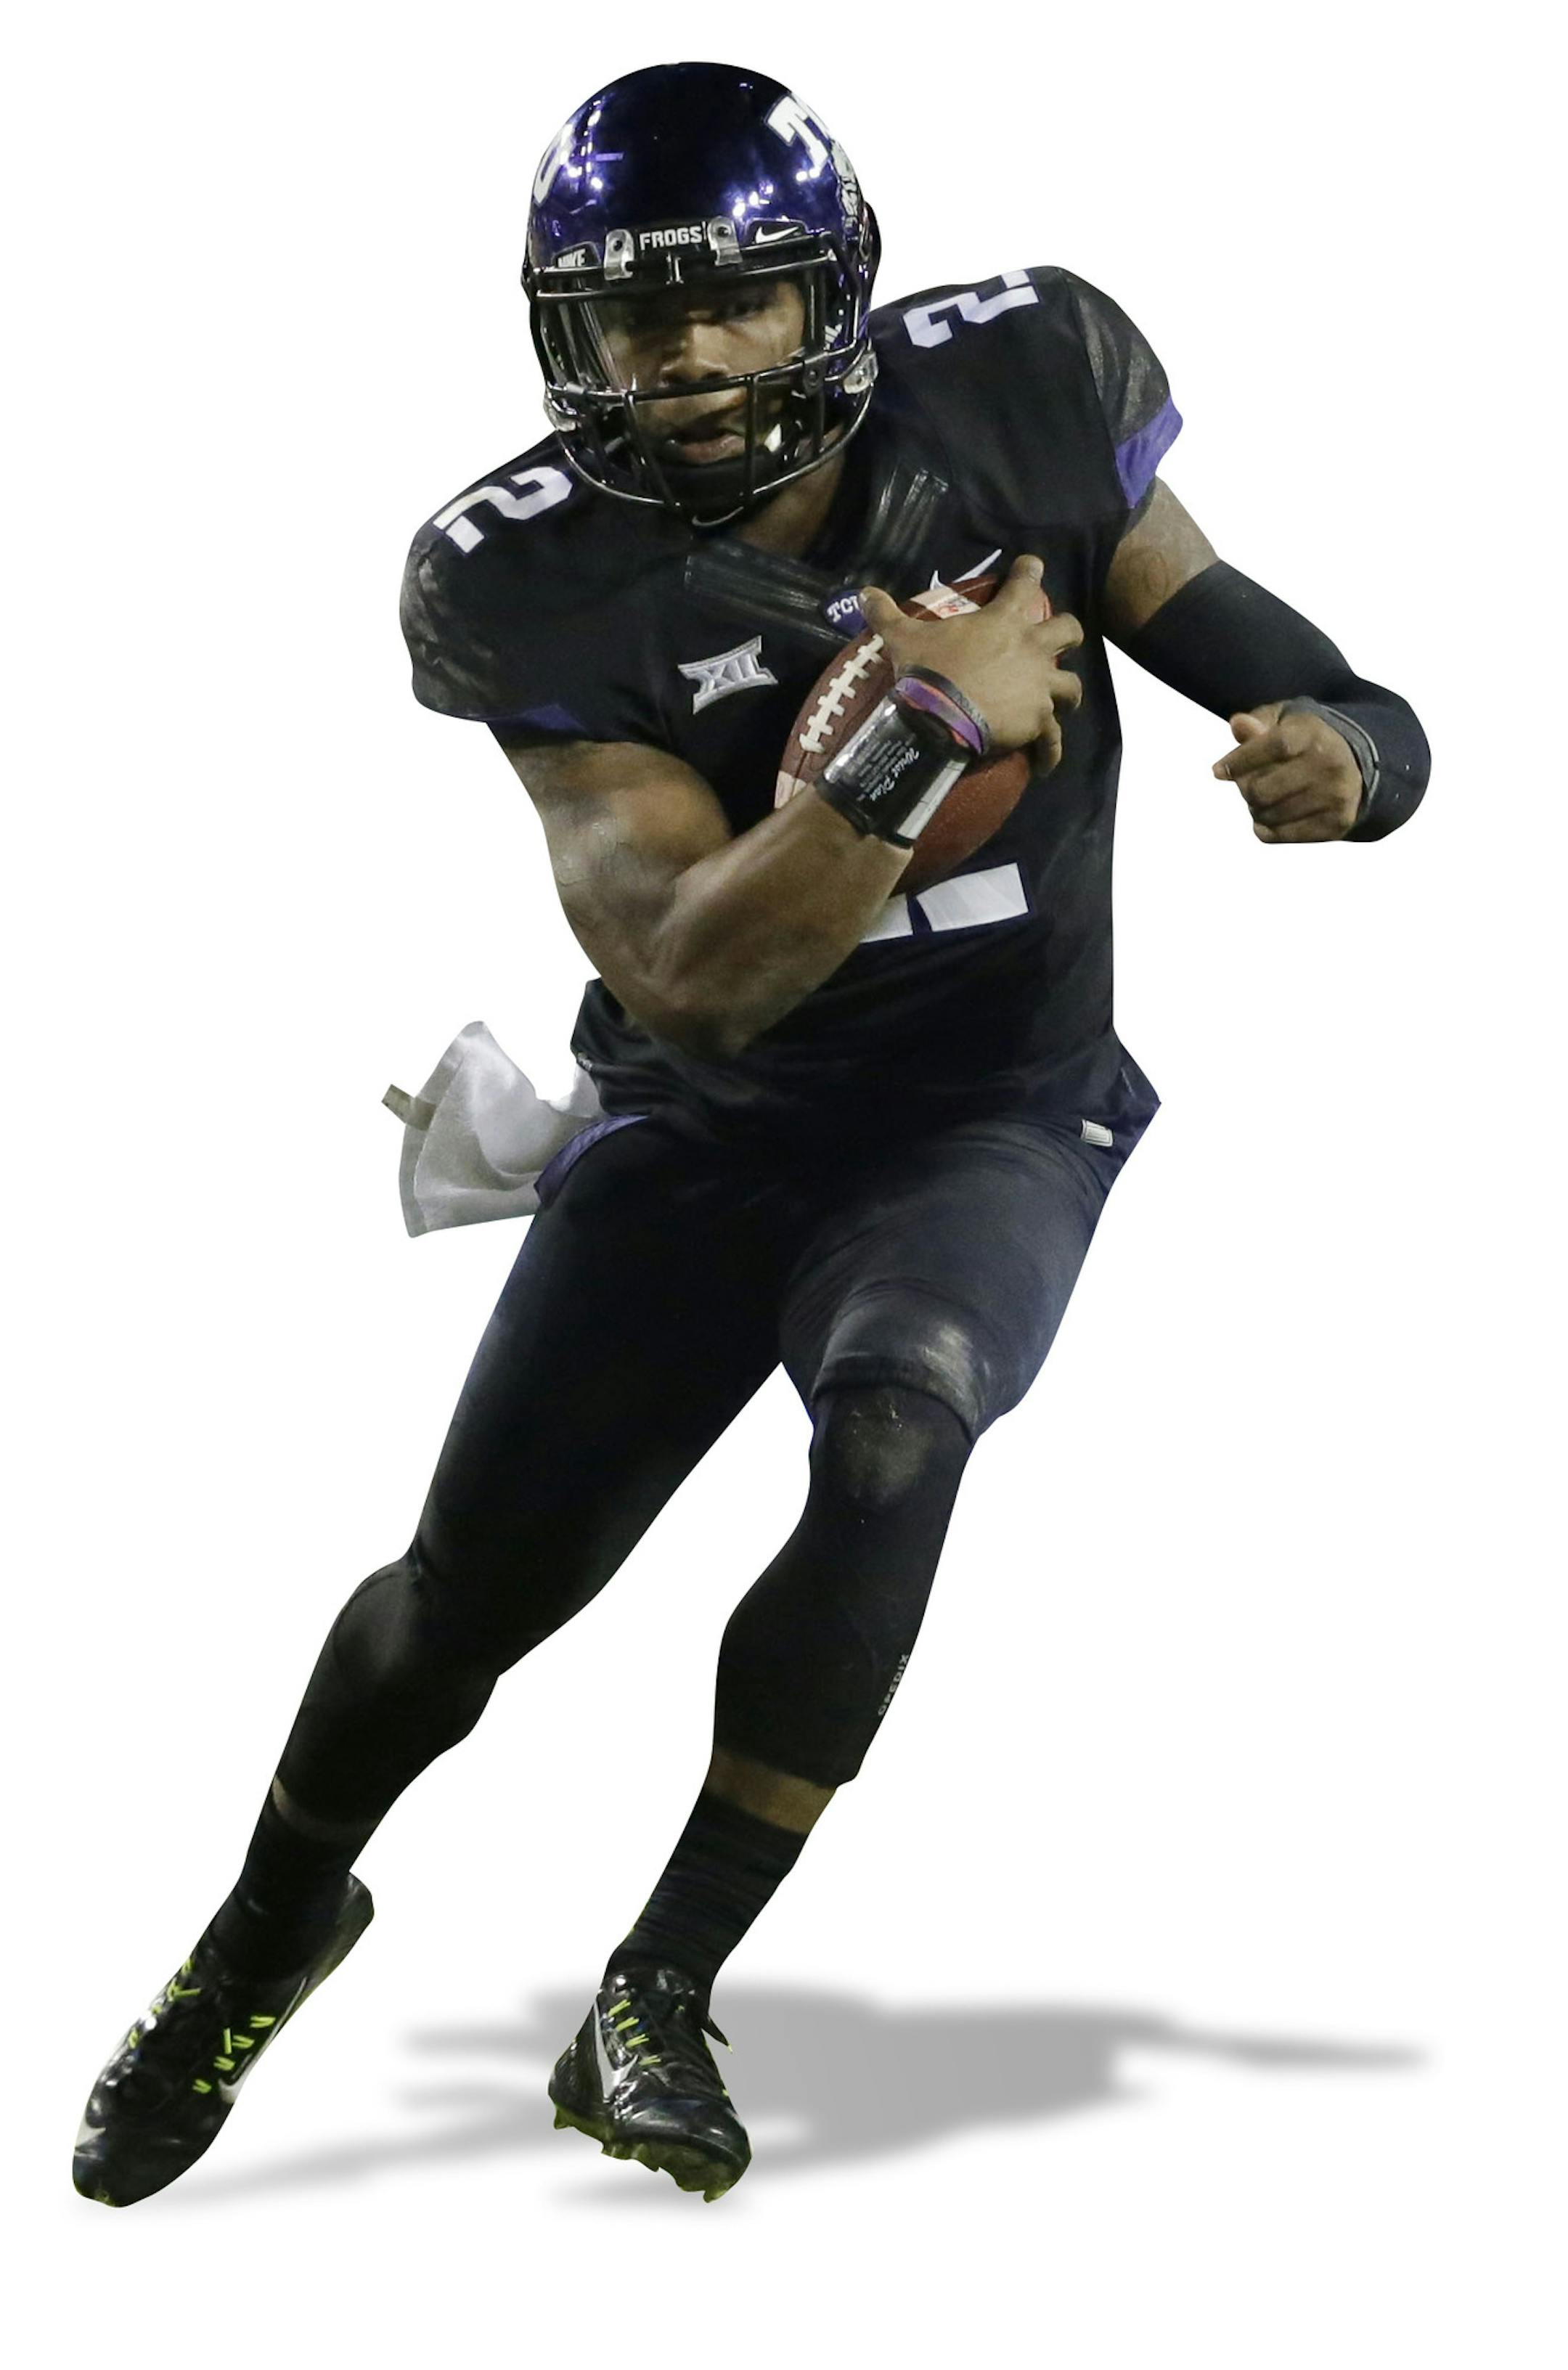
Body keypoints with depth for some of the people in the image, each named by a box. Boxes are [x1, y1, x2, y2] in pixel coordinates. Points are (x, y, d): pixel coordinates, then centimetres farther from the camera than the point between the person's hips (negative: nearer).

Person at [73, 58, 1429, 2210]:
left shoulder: (1019, 396, -13)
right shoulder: (537, 582, -16)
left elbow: (1343, 708, -8)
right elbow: (698, 974, -24)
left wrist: (1333, 759, -32)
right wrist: (929, 729, -33)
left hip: (991, 1122, -1)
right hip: (705, 1129, 1)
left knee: (894, 1432, -30)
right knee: (476, 1582, 2)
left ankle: (659, 1996, -17)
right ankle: (269, 1934, 34)